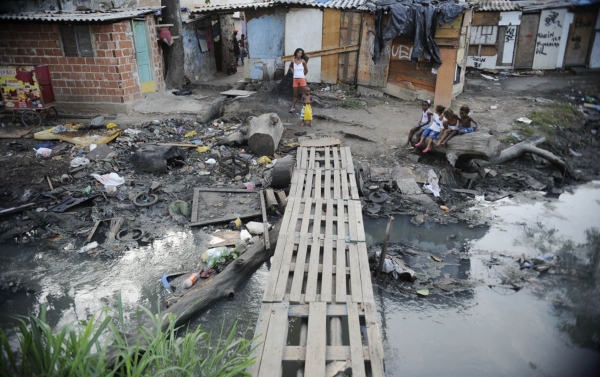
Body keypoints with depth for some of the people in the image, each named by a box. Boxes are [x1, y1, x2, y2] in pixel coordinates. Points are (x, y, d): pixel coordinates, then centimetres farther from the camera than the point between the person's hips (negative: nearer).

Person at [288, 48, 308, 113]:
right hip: (295, 79, 3)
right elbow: (290, 66, 24)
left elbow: (306, 70, 3)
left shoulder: (303, 61, -6)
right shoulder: (293, 61, 3)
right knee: (295, 94, 8)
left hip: (302, 79, -3)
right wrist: (293, 72, 11)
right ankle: (293, 107, 10)